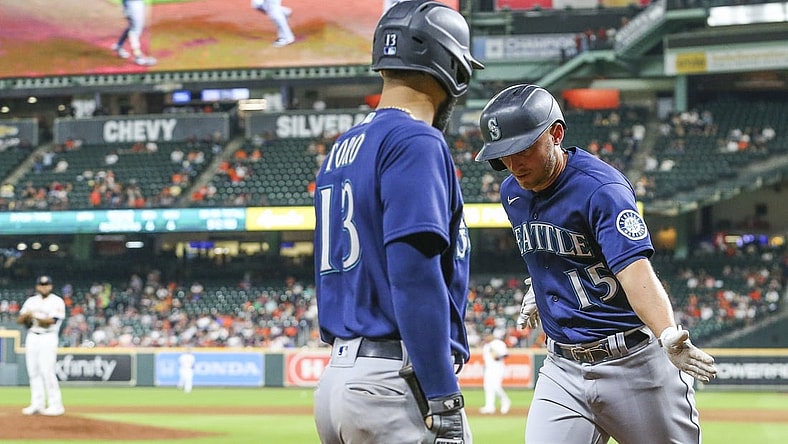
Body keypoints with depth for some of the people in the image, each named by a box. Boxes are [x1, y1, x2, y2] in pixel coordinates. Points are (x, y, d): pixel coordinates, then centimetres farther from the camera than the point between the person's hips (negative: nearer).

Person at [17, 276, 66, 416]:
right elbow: (19, 320, 9)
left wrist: (35, 316, -25)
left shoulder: (57, 302, -2)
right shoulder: (31, 301, 15)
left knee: (47, 371, -13)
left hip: (48, 337, -6)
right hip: (31, 337, 6)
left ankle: (56, 405, -9)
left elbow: (52, 321, -14)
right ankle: (37, 404, 9)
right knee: (33, 371, 3)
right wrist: (26, 315, -13)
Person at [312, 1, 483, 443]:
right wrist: (443, 398, -20)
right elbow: (415, 276, -19)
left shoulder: (341, 151, 17)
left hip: (336, 378, 9)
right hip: (395, 383, -9)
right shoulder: (416, 142, -10)